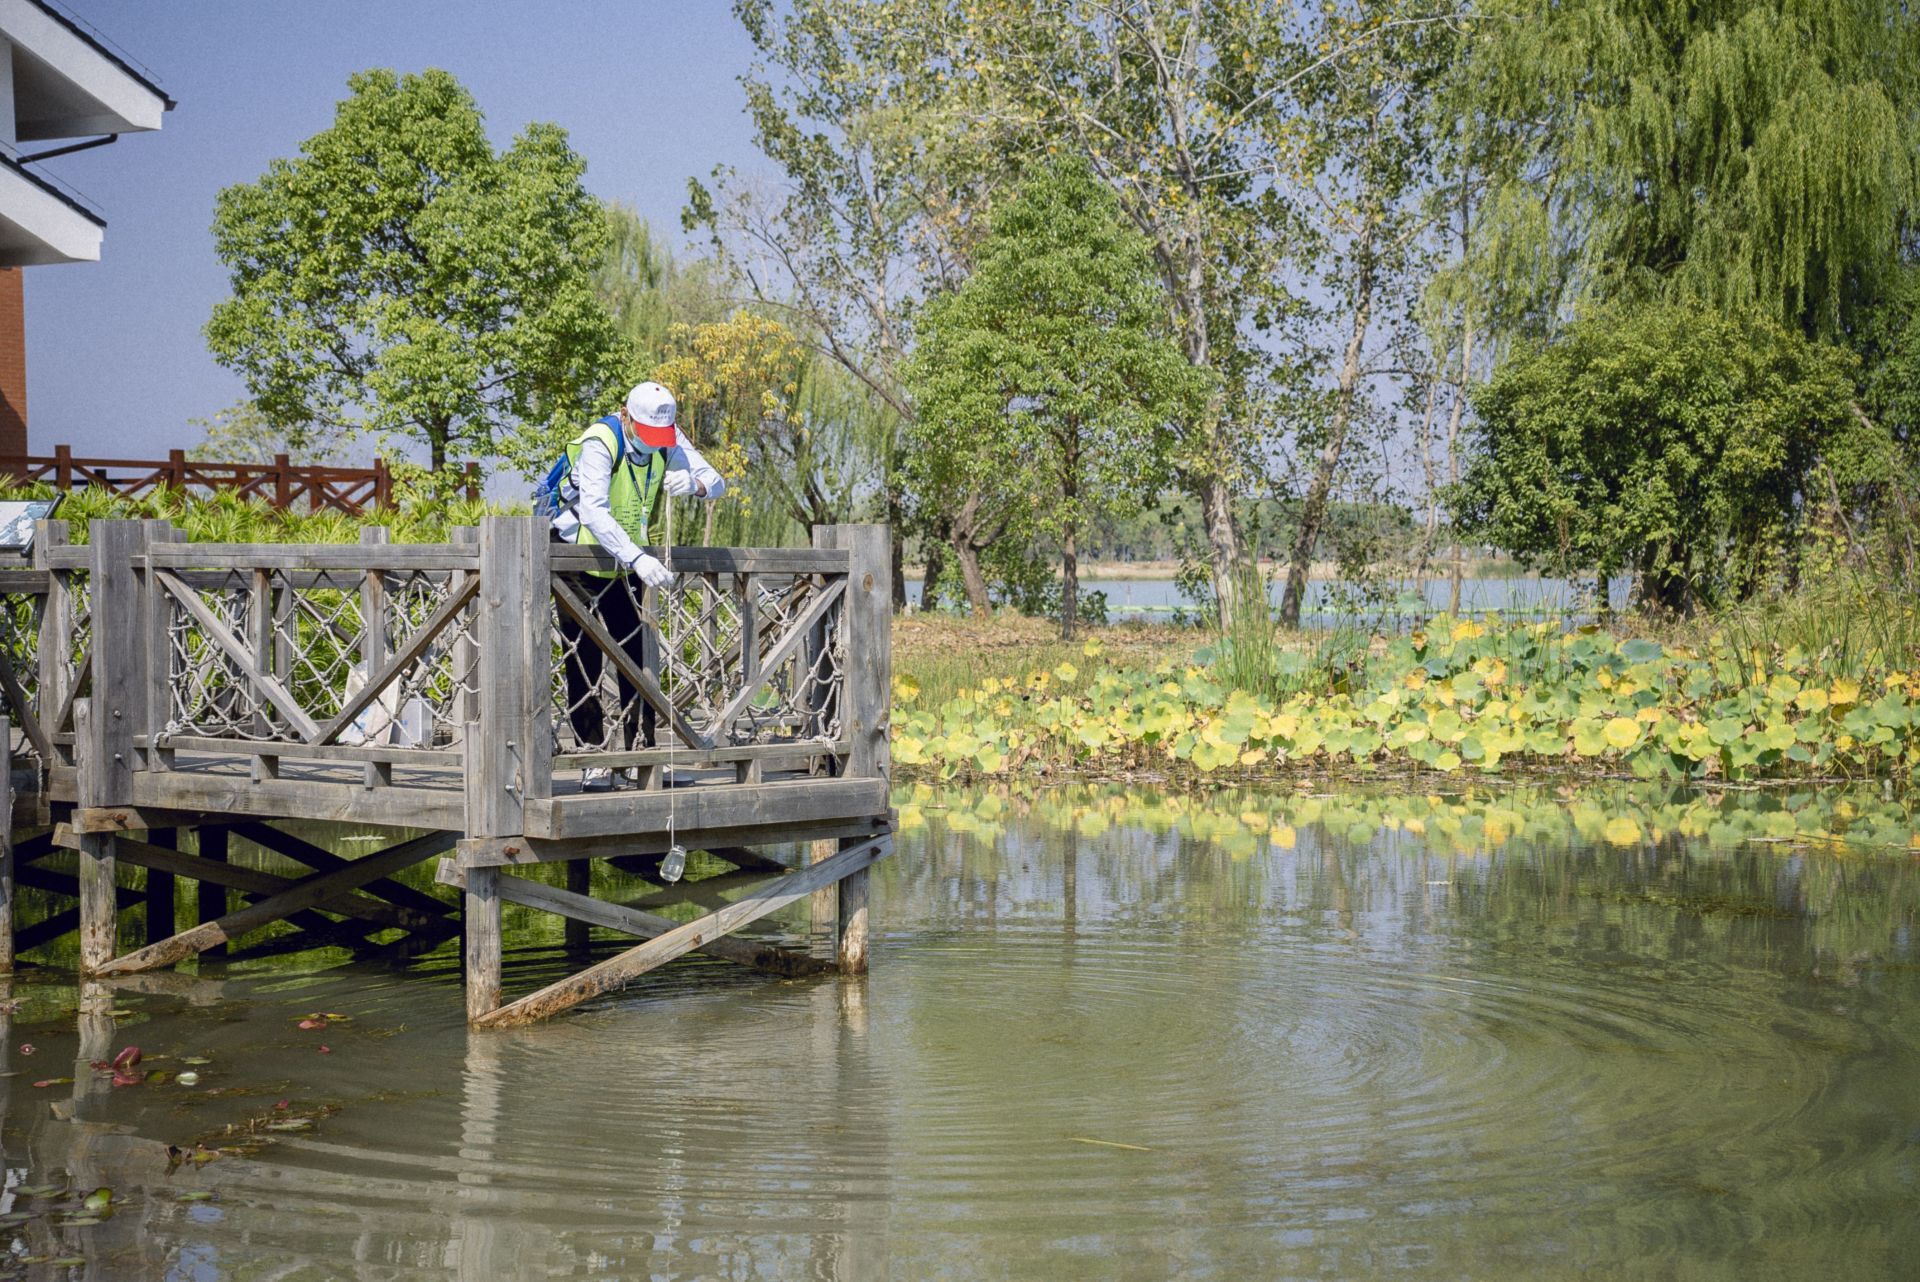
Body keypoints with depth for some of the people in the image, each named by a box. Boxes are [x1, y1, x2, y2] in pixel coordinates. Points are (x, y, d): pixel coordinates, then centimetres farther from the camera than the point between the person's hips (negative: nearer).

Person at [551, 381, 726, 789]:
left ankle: (642, 749, 7)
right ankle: (594, 757, -4)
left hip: (627, 564, 5)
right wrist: (638, 559, -49)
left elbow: (716, 483, -7)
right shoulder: (599, 445, -26)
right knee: (584, 661, -7)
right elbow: (593, 513, -38)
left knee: (638, 656, 2)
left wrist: (694, 484, -32)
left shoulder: (668, 440, -7)